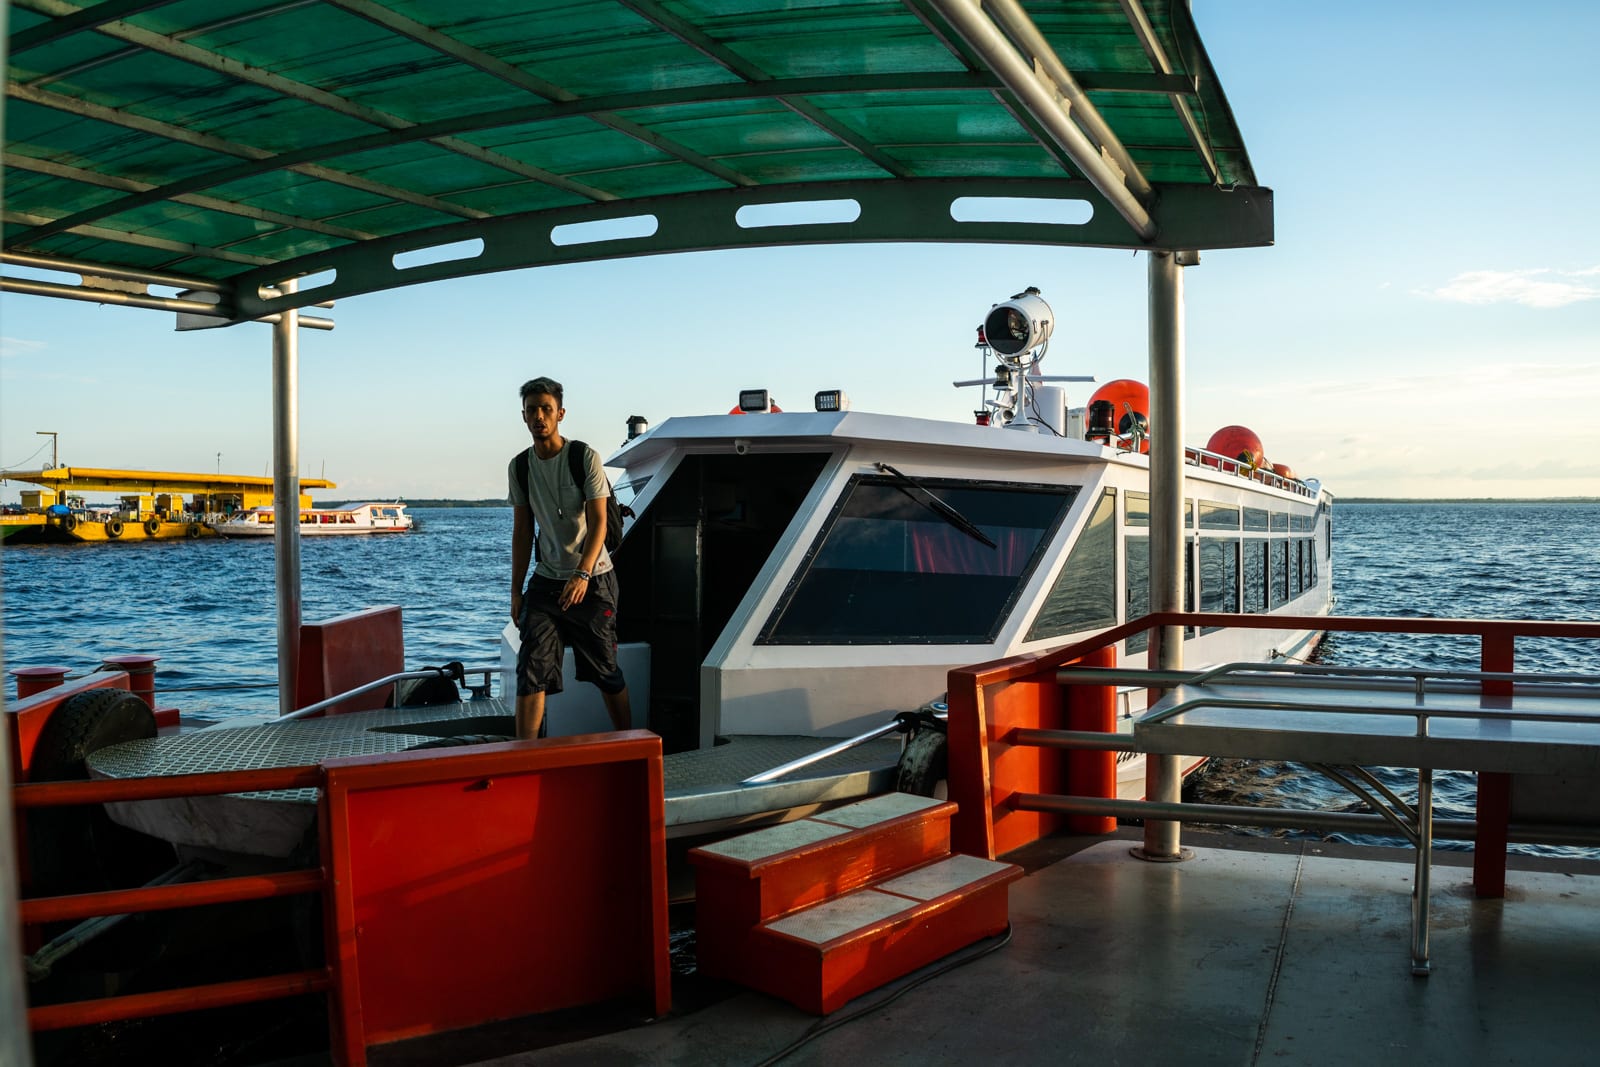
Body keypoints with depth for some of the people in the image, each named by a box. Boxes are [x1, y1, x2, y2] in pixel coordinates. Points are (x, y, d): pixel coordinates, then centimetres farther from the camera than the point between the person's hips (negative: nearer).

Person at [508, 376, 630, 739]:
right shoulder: (519, 467, 4)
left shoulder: (585, 458, -9)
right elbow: (522, 531, 10)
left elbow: (598, 522, -14)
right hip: (546, 581, 4)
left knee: (607, 672, 4)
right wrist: (516, 591, 7)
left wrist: (582, 574, -28)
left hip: (593, 578, -3)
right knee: (530, 672, -6)